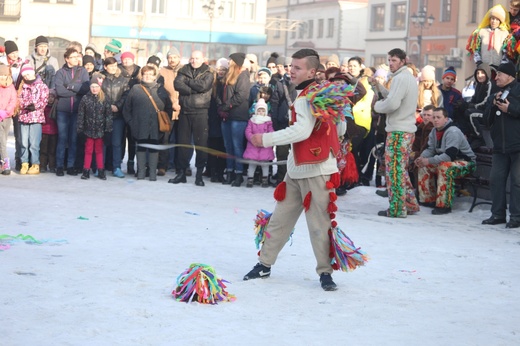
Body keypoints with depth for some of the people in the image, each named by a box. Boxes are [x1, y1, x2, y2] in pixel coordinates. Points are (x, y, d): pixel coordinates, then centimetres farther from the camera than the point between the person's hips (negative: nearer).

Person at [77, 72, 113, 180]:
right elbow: (80, 115, -1)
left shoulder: (104, 100, -3)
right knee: (88, 150, 7)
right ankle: (86, 171, 12)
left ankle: (101, 171, 16)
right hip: (88, 129, 0)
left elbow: (108, 115, -1)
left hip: (100, 130, 0)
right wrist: (80, 129, -4)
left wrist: (108, 130, -4)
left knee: (99, 151, 10)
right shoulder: (85, 99, -2)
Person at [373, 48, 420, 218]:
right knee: (401, 169, 17)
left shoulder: (400, 78, -14)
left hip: (398, 131, -10)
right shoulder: (410, 77, 18)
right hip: (408, 129, 10)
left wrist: (377, 105, -5)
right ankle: (410, 204, 21)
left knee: (394, 169, -5)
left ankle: (397, 209, -2)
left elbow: (392, 104, -23)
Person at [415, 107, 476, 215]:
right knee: (424, 166, 4)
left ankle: (444, 205, -33)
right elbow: (430, 149, 8)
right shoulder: (434, 131, 3)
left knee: (444, 167, -37)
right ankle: (428, 199, 10)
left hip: (465, 162, -9)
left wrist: (429, 161, -32)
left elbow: (450, 155, -32)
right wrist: (421, 158, -14)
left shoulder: (453, 132, -24)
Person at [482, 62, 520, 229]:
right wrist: (493, 104, -3)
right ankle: (498, 214, 13)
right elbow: (487, 120, 11)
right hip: (500, 146, 7)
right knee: (496, 179, 5)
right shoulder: (495, 95, 18)